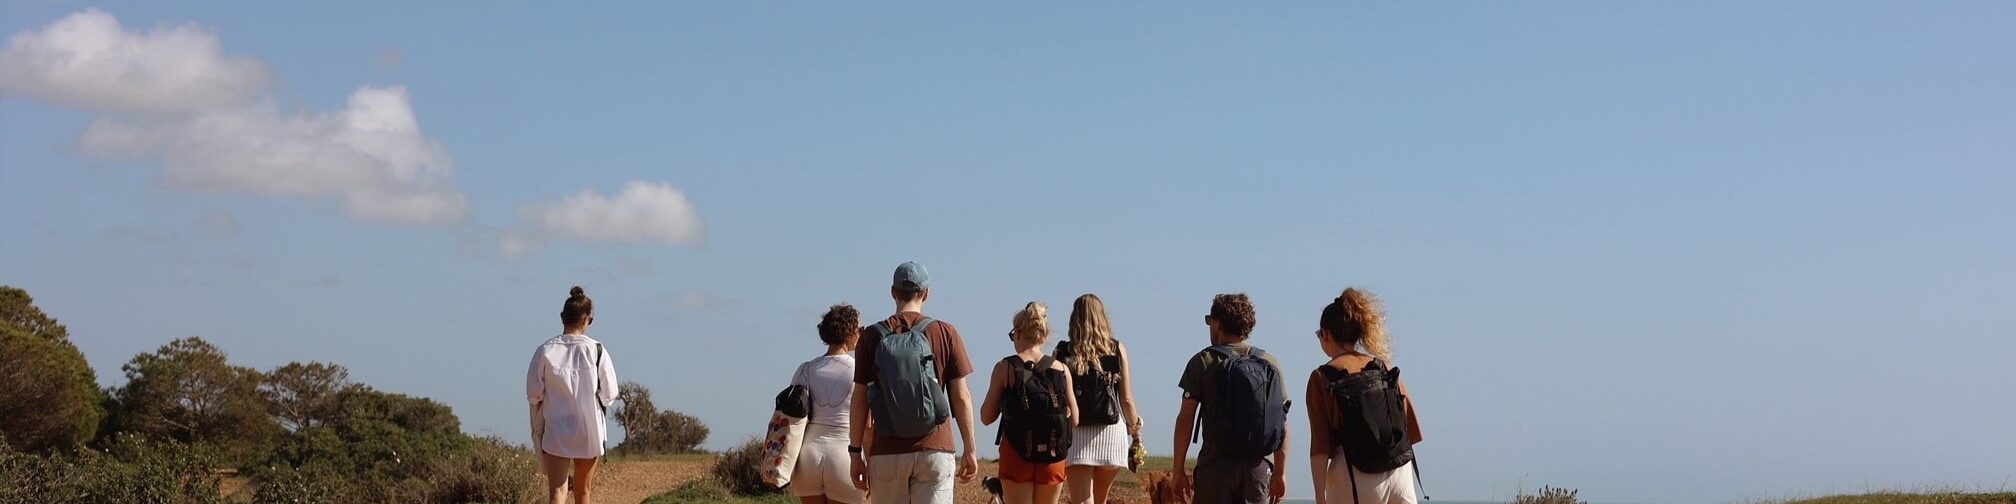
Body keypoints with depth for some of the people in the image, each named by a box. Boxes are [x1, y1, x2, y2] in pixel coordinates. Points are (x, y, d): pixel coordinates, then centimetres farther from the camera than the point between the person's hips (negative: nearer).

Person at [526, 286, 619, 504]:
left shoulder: (545, 351, -8)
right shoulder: (597, 351, -9)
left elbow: (533, 394, -4)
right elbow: (609, 394, -3)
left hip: (555, 430, -1)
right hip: (589, 430, 1)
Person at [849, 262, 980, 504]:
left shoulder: (872, 336, 2)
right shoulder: (946, 333, 1)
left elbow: (860, 399, 2)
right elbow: (961, 396, 0)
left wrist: (856, 453, 7)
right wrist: (969, 450, 5)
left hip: (886, 451, 1)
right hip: (935, 449, -1)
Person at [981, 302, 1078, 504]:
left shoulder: (1005, 368, -6)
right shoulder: (1061, 369, 0)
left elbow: (987, 418, -3)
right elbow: (1074, 419, 2)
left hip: (1016, 454, -2)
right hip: (1053, 457, 2)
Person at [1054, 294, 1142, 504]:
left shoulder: (1063, 352, 1)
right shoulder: (1117, 350, 2)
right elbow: (1126, 399, 2)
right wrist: (1135, 430, 15)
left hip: (1075, 433, -1)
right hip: (1111, 431, 1)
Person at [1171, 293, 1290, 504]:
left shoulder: (1204, 362, -1)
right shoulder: (1270, 364, 8)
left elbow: (1186, 419, -5)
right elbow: (1282, 424, 5)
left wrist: (1178, 469, 0)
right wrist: (1280, 472, 8)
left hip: (1215, 466, -3)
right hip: (1257, 468, 3)